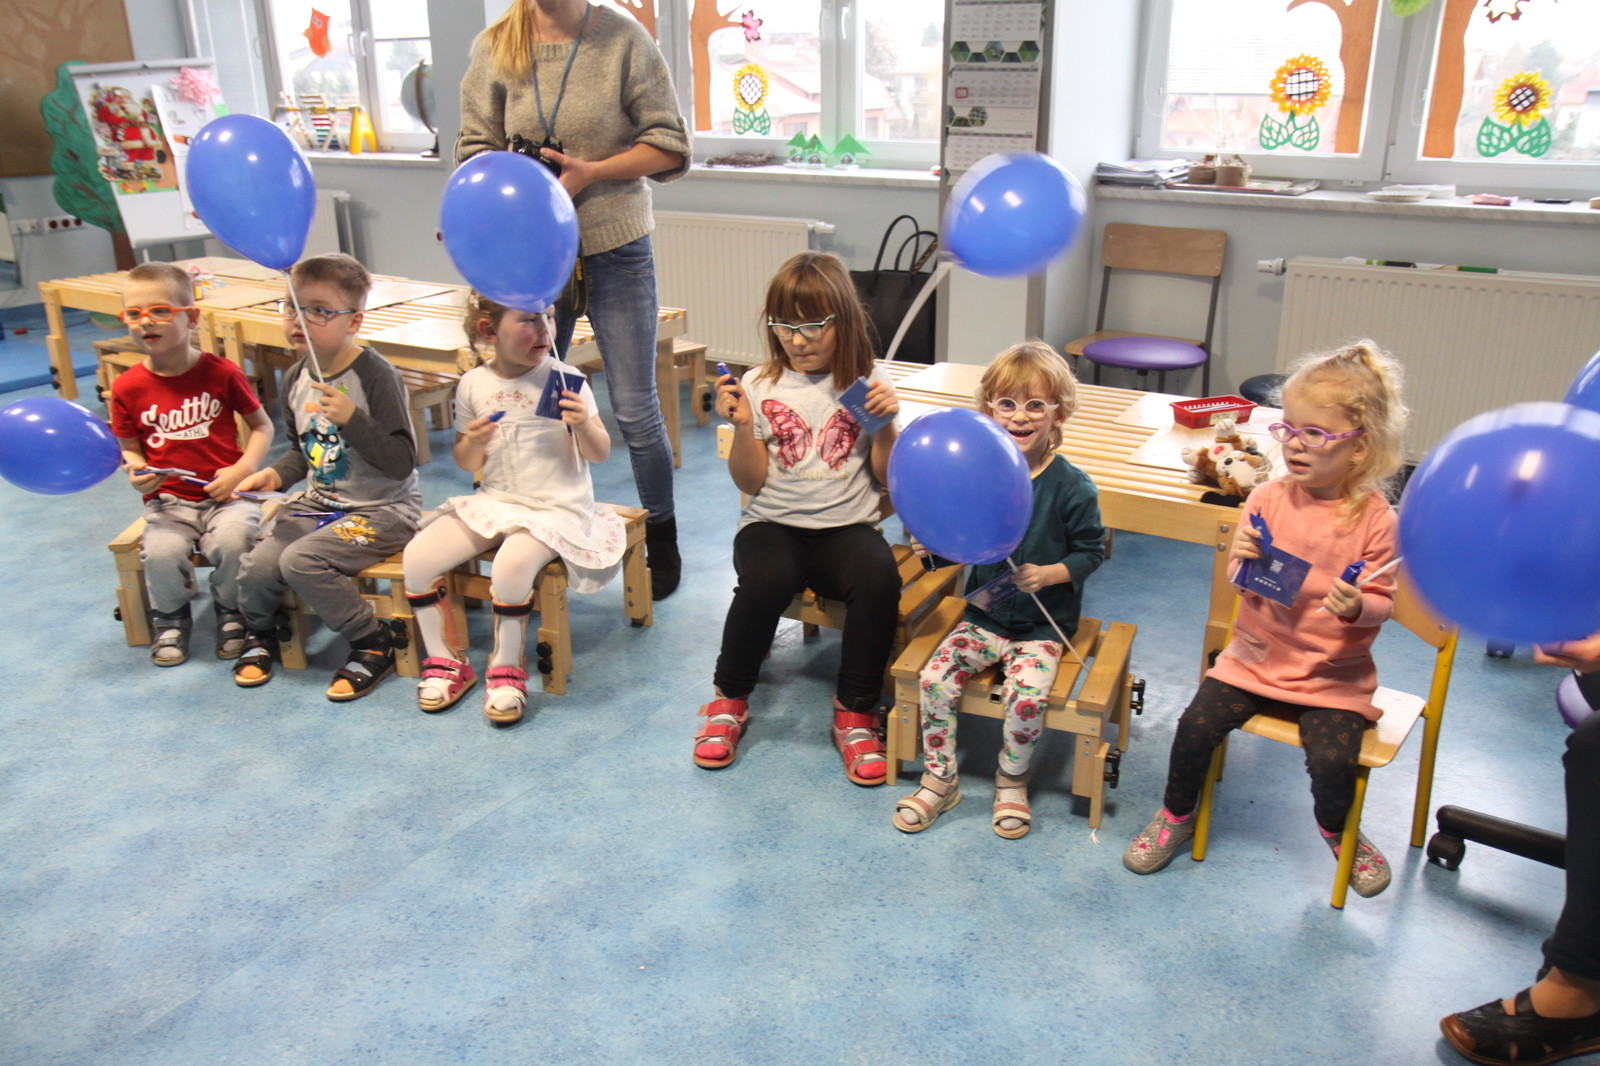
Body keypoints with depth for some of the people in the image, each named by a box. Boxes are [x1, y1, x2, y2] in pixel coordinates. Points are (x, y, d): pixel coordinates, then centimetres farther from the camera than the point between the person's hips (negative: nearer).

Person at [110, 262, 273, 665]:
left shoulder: (221, 373, -4)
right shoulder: (128, 387, 1)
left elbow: (262, 425, 4)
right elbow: (128, 447, 11)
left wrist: (242, 469, -10)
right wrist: (136, 471, -12)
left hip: (226, 493, -1)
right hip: (168, 499, 2)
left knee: (232, 541, -30)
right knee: (162, 551, -27)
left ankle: (231, 612, 3)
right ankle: (170, 617, 8)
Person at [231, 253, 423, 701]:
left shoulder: (375, 375, -18)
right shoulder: (295, 379, 5)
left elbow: (401, 463, -22)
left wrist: (352, 419, -33)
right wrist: (276, 474, 1)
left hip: (382, 509, -7)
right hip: (319, 501, 7)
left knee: (301, 560, -25)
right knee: (257, 566, -11)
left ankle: (376, 642, -4)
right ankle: (260, 631, 24)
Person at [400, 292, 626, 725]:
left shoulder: (564, 380, -8)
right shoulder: (474, 385, 0)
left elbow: (599, 454, -6)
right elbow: (467, 464, 10)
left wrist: (584, 425, -27)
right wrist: (473, 444, -13)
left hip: (557, 508, -4)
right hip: (493, 501, 4)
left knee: (512, 564, -32)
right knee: (417, 556, -12)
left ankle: (506, 668, -9)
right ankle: (444, 660, 7)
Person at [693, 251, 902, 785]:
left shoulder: (869, 382, 5)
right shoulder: (760, 386, 4)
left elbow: (886, 475, 5)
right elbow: (752, 482, 1)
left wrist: (886, 423, -11)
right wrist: (743, 425, -13)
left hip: (846, 527, 1)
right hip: (774, 525, 0)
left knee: (879, 576, -32)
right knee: (768, 577, -34)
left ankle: (855, 713, -11)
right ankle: (729, 699, -6)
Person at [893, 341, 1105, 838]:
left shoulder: (1072, 487, -10)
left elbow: (1091, 550, -3)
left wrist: (1048, 574, -19)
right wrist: (935, 548, -12)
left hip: (1043, 625, -3)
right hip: (983, 615, 3)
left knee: (1026, 695, -25)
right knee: (935, 678, -15)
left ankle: (1012, 781, 6)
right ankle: (940, 780, 5)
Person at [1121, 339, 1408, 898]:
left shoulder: (1374, 518, -11)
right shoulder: (1268, 499, -3)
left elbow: (1382, 601, -5)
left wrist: (1357, 606, -27)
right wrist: (1245, 562, -16)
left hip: (1334, 673, -2)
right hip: (1256, 657, 3)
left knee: (1333, 759, -17)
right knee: (1197, 725, -13)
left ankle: (1339, 832, 20)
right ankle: (1176, 816, 16)